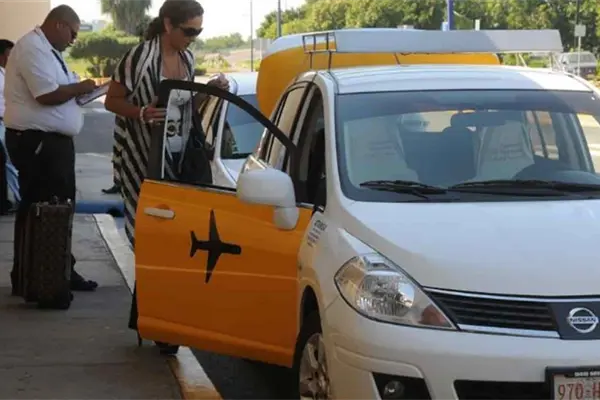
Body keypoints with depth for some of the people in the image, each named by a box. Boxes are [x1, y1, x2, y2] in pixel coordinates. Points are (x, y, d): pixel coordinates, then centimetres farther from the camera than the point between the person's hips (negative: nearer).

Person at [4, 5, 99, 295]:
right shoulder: (33, 48, -16)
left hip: (53, 141, 11)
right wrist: (79, 88, -10)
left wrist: (77, 91, 5)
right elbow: (47, 95, -24)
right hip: (37, 143, -11)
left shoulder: (46, 50, 16)